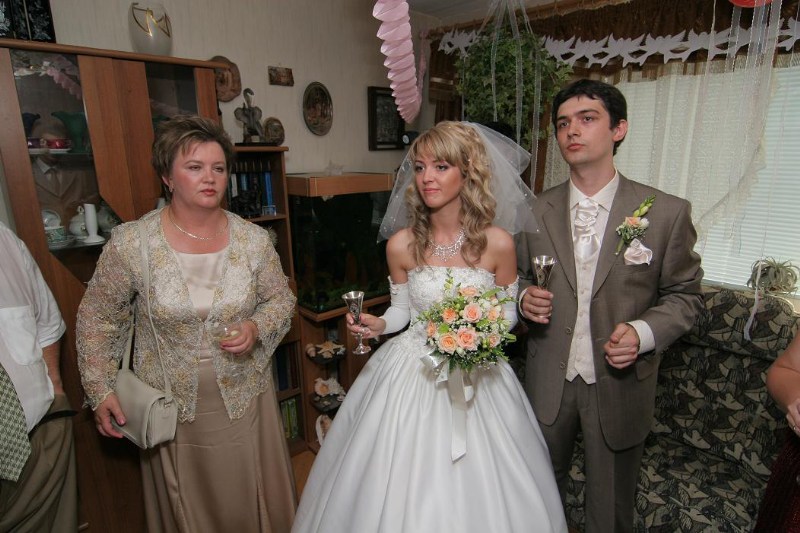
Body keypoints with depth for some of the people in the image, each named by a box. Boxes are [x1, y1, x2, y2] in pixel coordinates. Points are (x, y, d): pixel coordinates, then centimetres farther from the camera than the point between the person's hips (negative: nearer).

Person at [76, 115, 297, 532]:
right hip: (173, 408, -1)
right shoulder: (130, 243, -13)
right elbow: (97, 318, -1)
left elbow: (281, 299, 3)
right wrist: (100, 390, -2)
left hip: (246, 399, 1)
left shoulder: (253, 239, -9)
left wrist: (256, 329, -16)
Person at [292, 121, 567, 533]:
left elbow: (508, 312, 2)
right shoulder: (401, 244, -8)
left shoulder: (498, 242, -11)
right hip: (413, 373, 1)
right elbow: (402, 310, 5)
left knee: (476, 489, 16)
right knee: (401, 488, 15)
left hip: (476, 375, 0)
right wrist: (378, 325, -15)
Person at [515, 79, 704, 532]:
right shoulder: (536, 210, -2)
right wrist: (525, 297, -13)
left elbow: (685, 294, -1)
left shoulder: (667, 212, -9)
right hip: (548, 382, 2)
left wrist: (644, 332, -19)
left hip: (620, 386, -1)